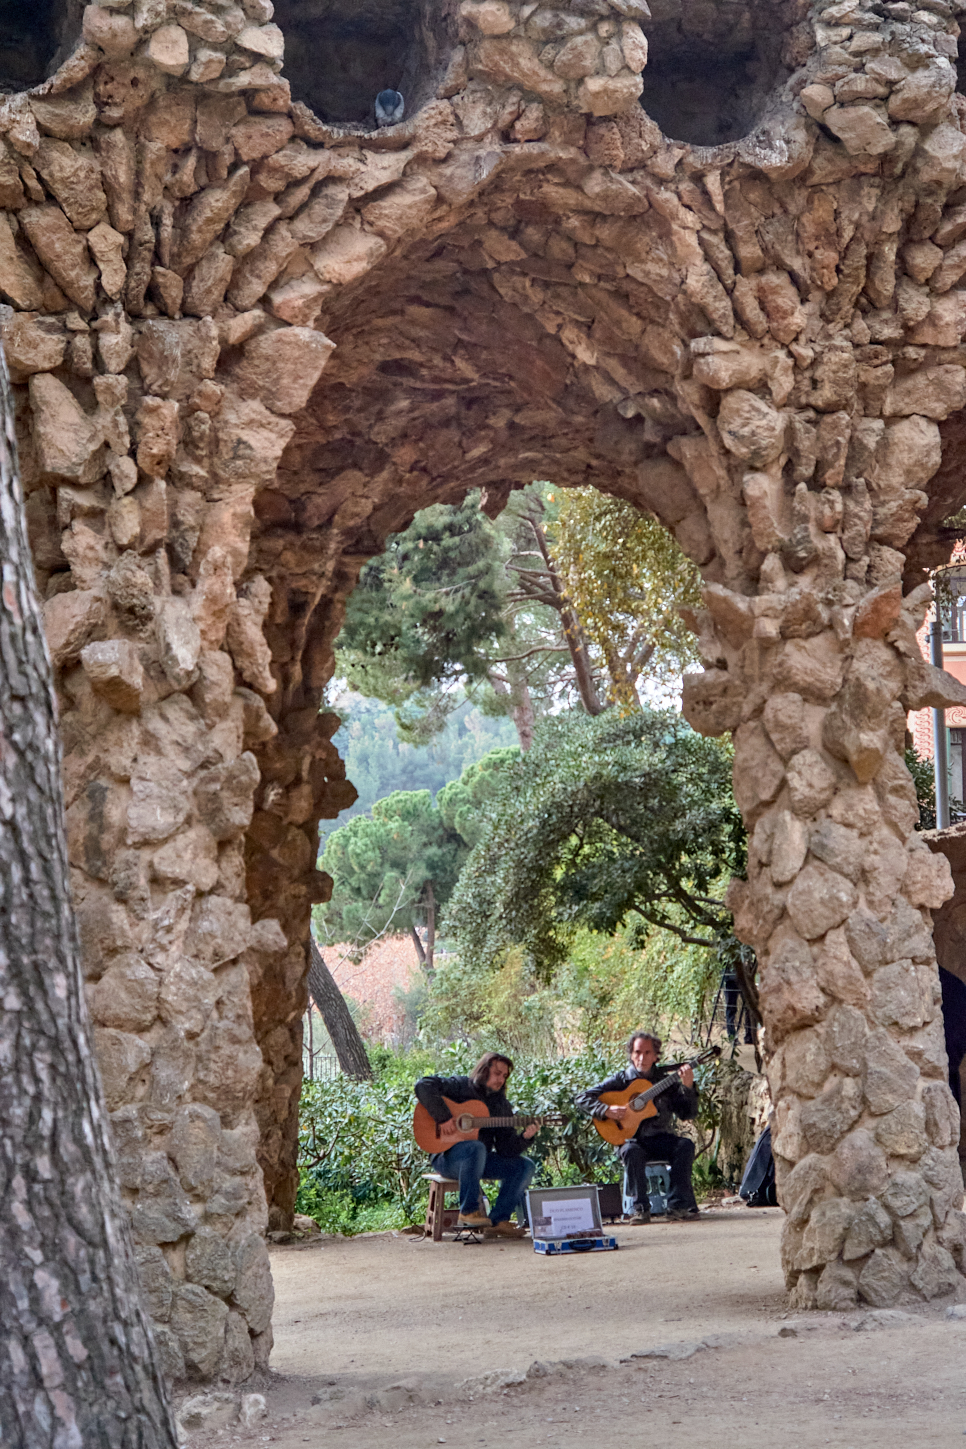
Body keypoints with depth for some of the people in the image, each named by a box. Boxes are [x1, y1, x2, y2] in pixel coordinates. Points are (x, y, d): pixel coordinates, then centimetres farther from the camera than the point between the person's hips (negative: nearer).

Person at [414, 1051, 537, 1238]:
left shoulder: (501, 1105, 10)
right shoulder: (461, 1087, -5)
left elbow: (506, 1148, 2)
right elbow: (423, 1086, -21)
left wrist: (524, 1137, -18)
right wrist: (443, 1117, -26)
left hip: (480, 1160, 7)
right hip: (448, 1157, -7)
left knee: (526, 1166, -9)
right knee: (477, 1148, -39)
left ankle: (498, 1220, -15)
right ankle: (468, 1211, -27)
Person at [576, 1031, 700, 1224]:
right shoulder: (621, 1080, 4)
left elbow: (688, 1114, 2)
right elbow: (583, 1098, 0)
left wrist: (688, 1087, -14)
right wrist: (606, 1110, -16)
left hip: (661, 1140, 2)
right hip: (633, 1139, -2)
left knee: (685, 1145, -27)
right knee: (631, 1151, -35)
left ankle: (677, 1206, -26)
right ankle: (641, 1208, -26)